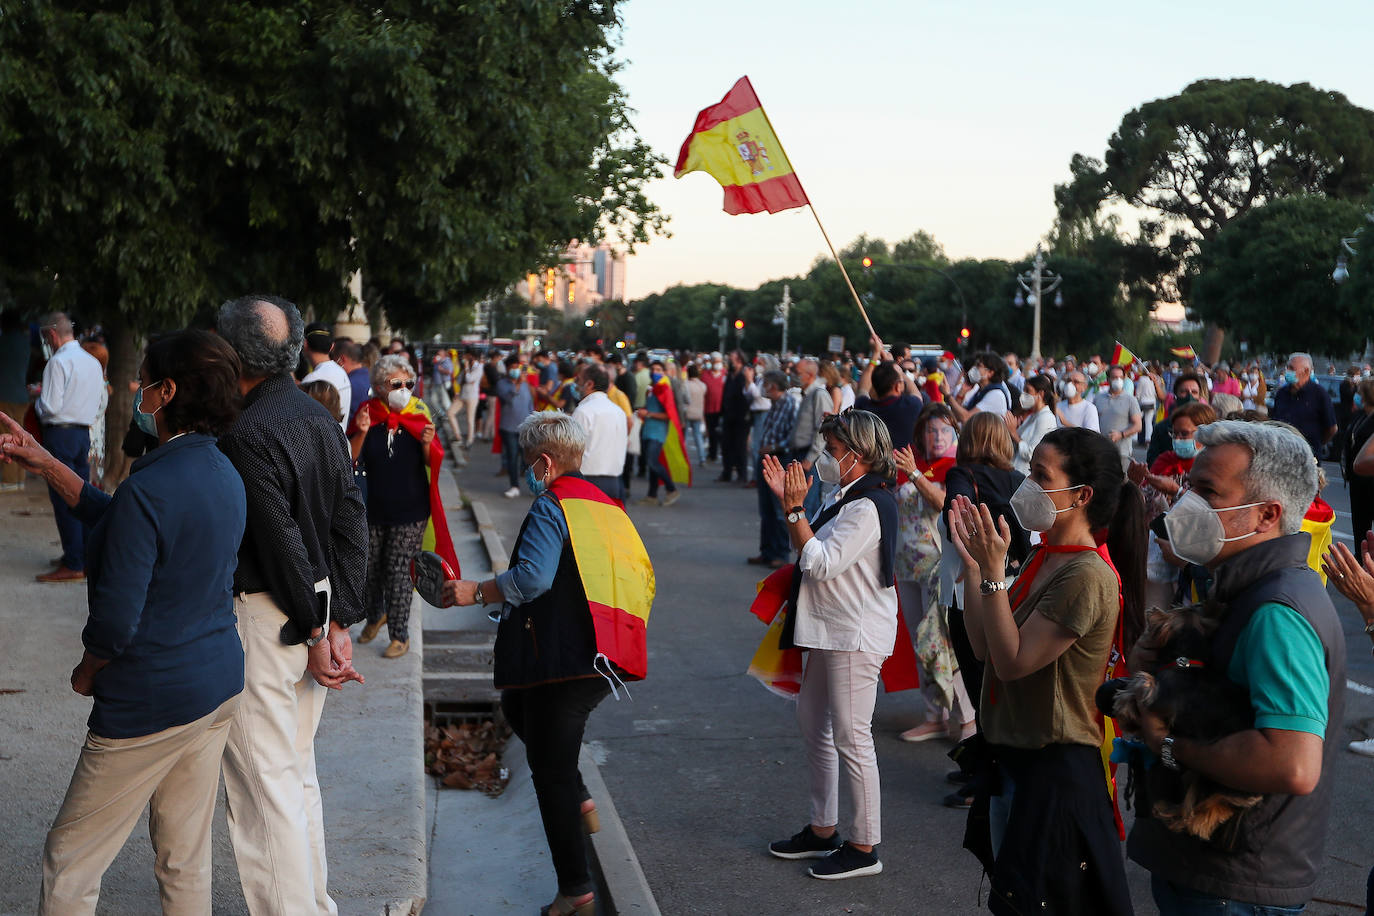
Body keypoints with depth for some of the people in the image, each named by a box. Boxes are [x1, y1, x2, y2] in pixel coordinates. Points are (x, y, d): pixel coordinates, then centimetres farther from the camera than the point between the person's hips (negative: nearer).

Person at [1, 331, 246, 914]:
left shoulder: (148, 488, -23)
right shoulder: (224, 474, 4)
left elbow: (115, 620, -23)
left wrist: (87, 672, -3)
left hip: (152, 702, -8)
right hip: (220, 685, 8)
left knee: (69, 864, 8)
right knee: (186, 860, 18)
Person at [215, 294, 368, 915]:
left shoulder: (247, 435, -19)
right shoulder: (320, 418, 6)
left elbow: (282, 543, -20)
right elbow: (351, 522, 5)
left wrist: (315, 633, -12)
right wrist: (339, 623, 4)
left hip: (262, 617, -9)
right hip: (313, 612, 9)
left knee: (262, 779, 1)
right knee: (297, 769, 19)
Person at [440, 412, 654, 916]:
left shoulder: (551, 507, -10)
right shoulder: (606, 505, 16)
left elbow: (532, 577, -25)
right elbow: (642, 574, 18)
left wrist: (477, 592, -13)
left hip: (565, 656, -9)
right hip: (607, 656, 9)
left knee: (550, 771, 1)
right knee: (517, 704, 30)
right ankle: (579, 800, 20)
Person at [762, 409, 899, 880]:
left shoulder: (868, 506, -20)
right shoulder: (846, 497, 12)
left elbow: (820, 563, -24)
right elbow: (809, 552, 15)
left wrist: (795, 509, -19)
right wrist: (788, 501, 8)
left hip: (856, 637, -11)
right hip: (830, 631, 11)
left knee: (851, 739, -4)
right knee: (813, 725, 18)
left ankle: (864, 847, 7)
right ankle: (823, 829, 31)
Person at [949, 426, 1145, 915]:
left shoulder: (1087, 576, -22)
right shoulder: (1044, 558, 7)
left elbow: (1013, 662, -24)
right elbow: (983, 647, 5)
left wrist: (994, 573, -24)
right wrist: (972, 565, -1)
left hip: (1057, 768, -9)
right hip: (1010, 755, 9)